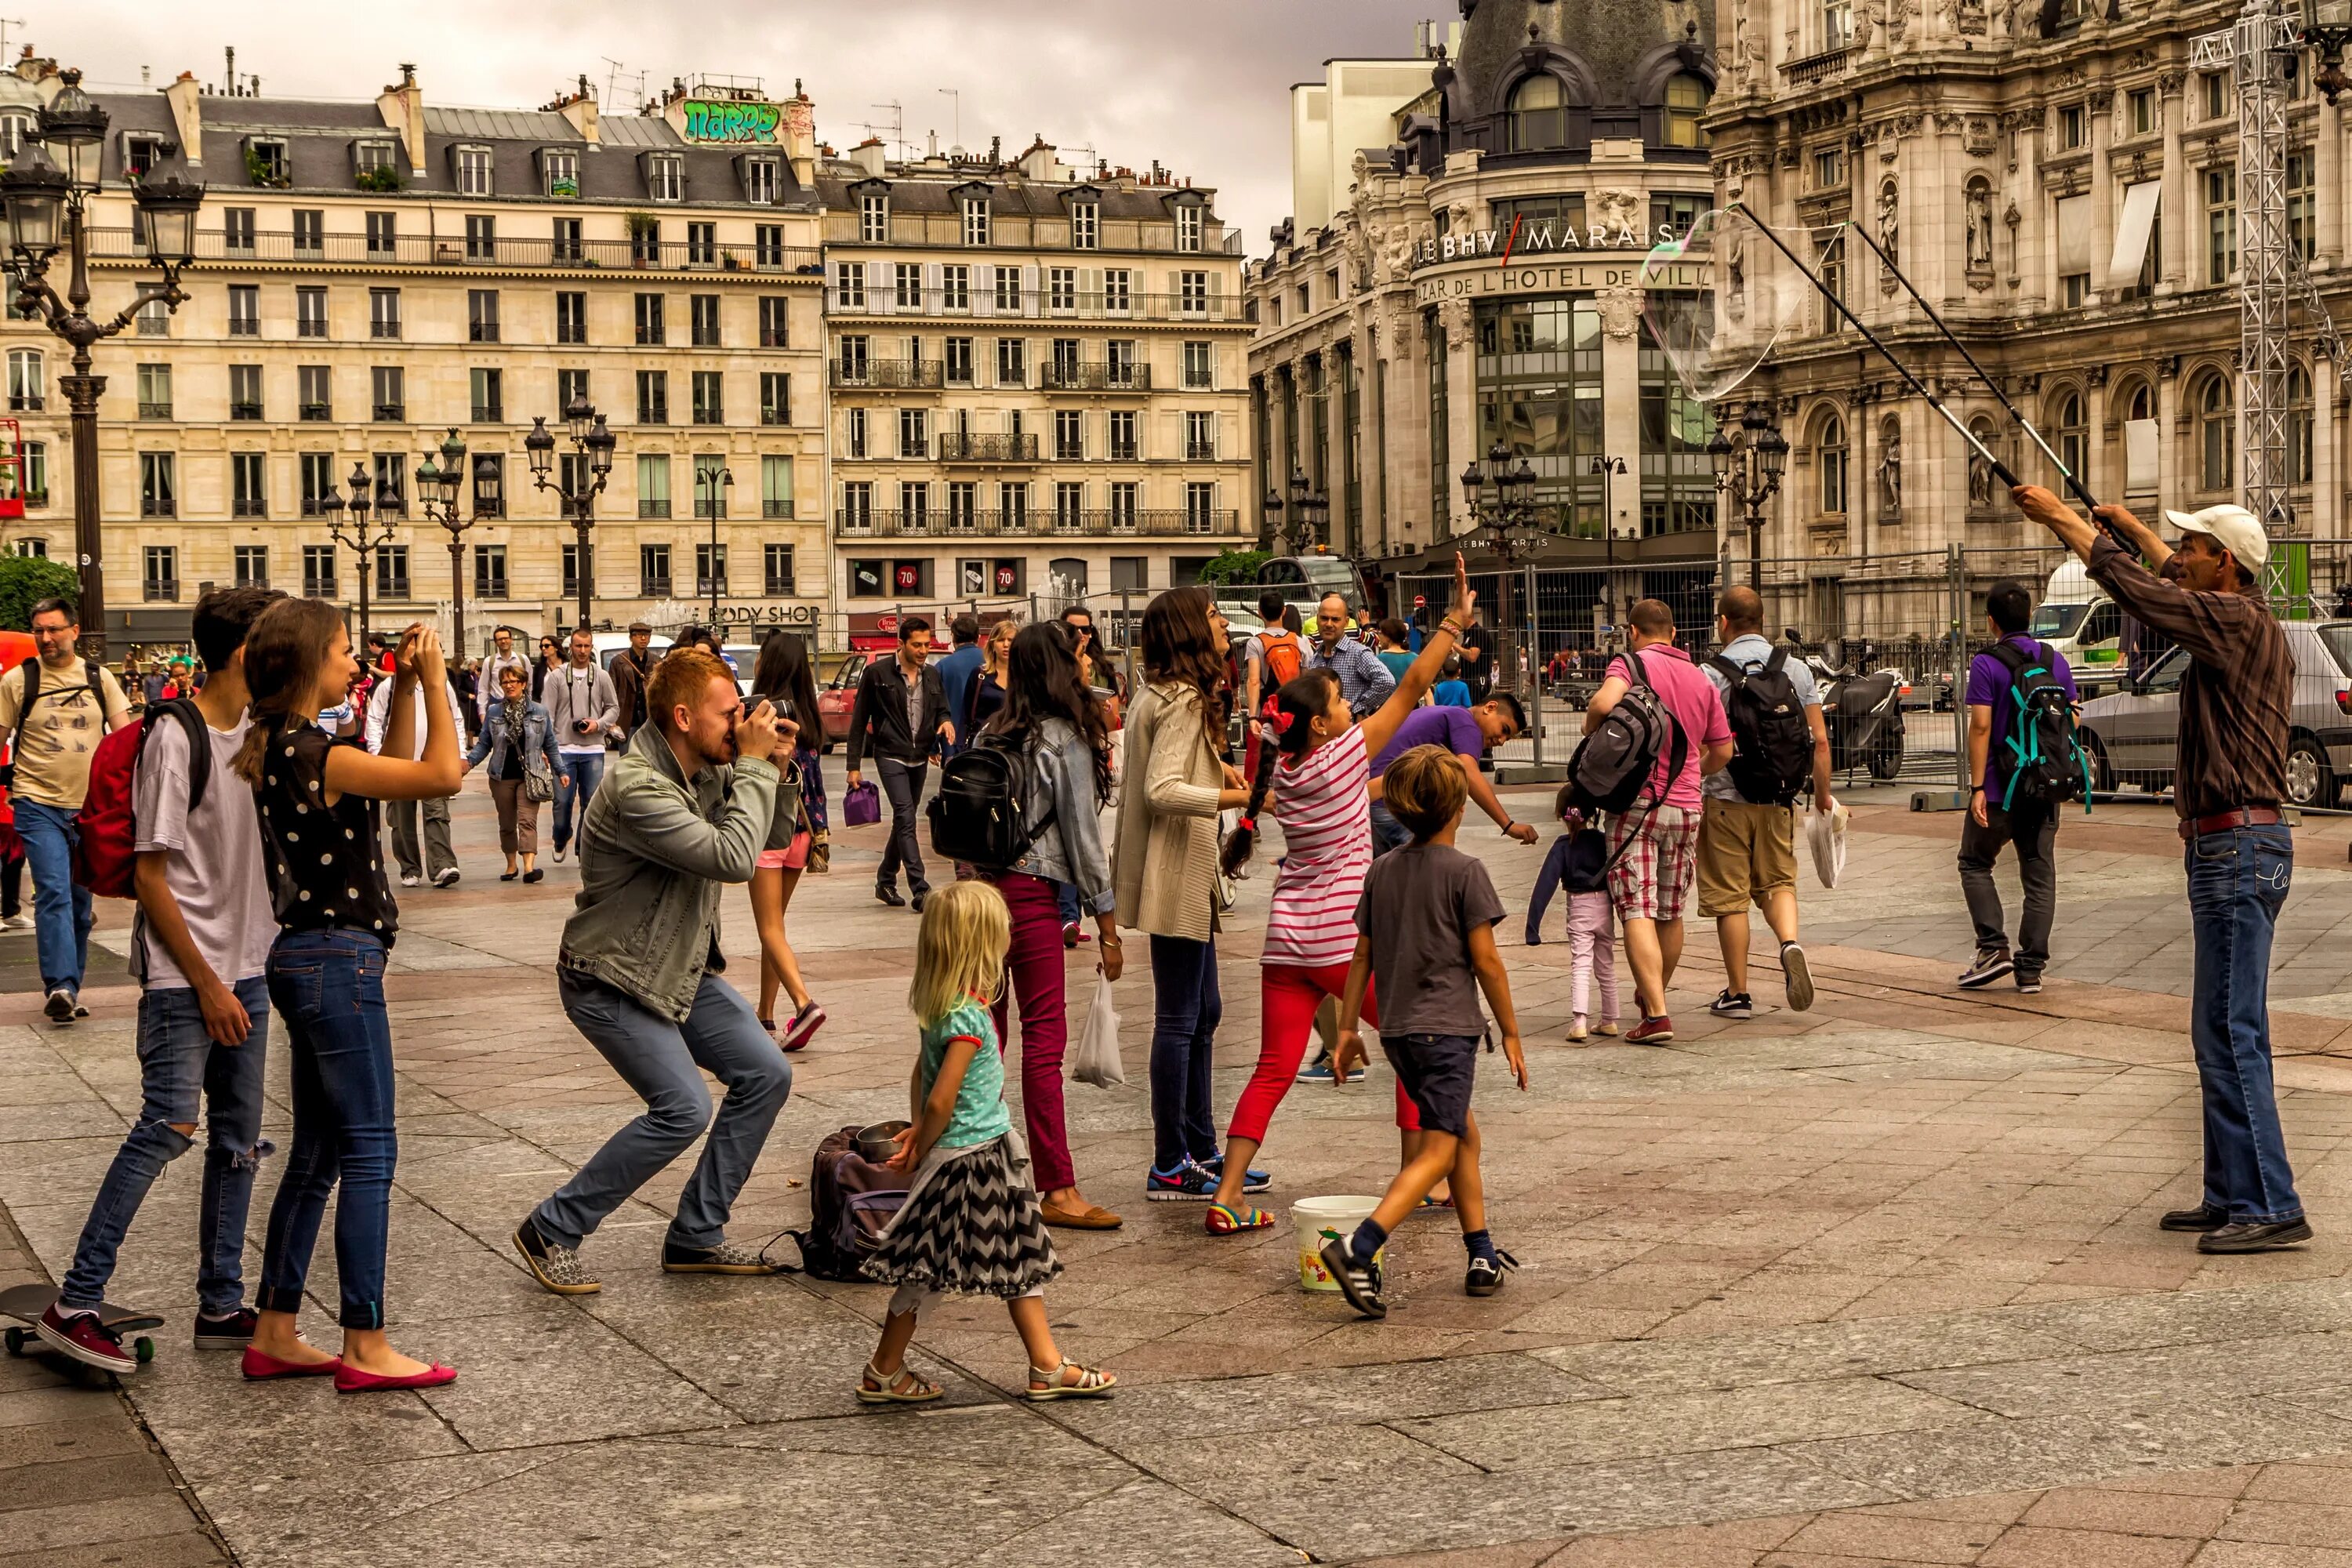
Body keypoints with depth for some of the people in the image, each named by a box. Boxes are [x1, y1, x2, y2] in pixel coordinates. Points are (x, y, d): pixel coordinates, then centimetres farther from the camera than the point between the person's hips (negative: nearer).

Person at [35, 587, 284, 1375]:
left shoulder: (255, 734, 9)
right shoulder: (174, 738, -14)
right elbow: (150, 874, -14)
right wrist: (206, 983, -14)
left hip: (245, 967, 8)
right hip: (184, 973, -8)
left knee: (237, 1139, 9)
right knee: (169, 1124, -15)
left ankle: (221, 1306, 16)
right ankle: (75, 1303, -9)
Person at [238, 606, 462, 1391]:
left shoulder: (277, 748, 10)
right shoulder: (314, 755, -19)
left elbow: (393, 769, 22)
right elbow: (442, 775, -20)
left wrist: (406, 687, 13)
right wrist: (433, 680, -11)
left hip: (306, 958, 10)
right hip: (338, 961, -10)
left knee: (317, 1151, 15)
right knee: (368, 1149, -4)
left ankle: (274, 1333, 20)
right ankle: (364, 1348, 0)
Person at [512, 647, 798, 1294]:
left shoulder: (706, 773, 1)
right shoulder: (637, 790, -27)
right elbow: (733, 858, -32)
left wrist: (765, 766, -3)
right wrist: (754, 766, -23)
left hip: (682, 970, 9)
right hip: (611, 981, -9)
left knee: (766, 1074, 1)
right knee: (683, 1108, -19)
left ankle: (696, 1237, 11)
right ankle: (550, 1232, -3)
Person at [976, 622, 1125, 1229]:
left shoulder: (991, 735, 9)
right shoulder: (1066, 740, -7)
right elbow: (1081, 836, -7)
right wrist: (1108, 925, -2)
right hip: (1031, 894, -6)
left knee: (986, 1034, 14)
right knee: (1044, 1040, -4)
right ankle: (1058, 1190, -3)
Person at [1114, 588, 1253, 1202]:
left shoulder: (1164, 694, 14)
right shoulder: (1182, 702, -17)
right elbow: (1161, 790, -26)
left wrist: (1215, 764, 11)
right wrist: (1236, 796, -31)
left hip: (1184, 877, 11)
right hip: (1175, 878, -11)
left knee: (1203, 1013, 16)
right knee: (1180, 1020, -6)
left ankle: (1199, 1149, 24)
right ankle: (1170, 1167, -1)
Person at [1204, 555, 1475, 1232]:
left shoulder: (1281, 770, 4)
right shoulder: (1342, 757, -10)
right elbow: (1410, 689, -9)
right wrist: (1456, 619, -6)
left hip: (1286, 942, 6)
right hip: (1343, 941, -6)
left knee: (1274, 1069, 4)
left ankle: (1227, 1196, -5)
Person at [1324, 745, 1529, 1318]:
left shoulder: (1382, 870, 9)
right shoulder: (1465, 871, -8)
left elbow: (1363, 955, 10)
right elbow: (1485, 959, -9)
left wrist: (1347, 1028, 16)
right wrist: (1511, 1033, -2)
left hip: (1398, 1030, 7)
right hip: (1447, 1026, -7)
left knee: (1466, 1135, 20)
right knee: (1438, 1152, -8)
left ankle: (1483, 1256, 23)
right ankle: (1357, 1248, -25)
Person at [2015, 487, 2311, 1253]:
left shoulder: (2236, 622, -13)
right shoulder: (2245, 622, 15)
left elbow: (2134, 586, -12)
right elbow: (2177, 586, 36)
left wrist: (2060, 517, -1)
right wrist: (2132, 528, 45)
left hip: (2237, 846, -10)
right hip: (2239, 845, 10)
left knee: (2232, 1033, -10)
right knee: (2220, 1031, 14)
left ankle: (2271, 1207, -10)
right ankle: (2232, 1196, 19)